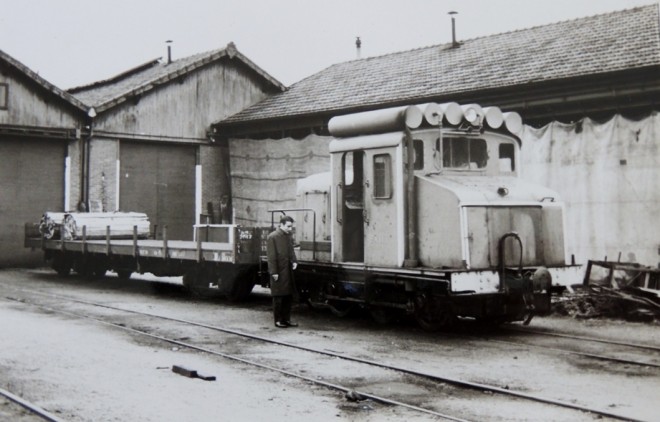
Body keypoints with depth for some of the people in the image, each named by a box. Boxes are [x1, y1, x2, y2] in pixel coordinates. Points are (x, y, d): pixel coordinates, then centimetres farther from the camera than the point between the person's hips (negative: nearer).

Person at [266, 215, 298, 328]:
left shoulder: (288, 236, 11)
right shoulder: (273, 237, -11)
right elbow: (271, 256, -14)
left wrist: (294, 261, 3)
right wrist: (273, 272, -17)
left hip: (288, 271, 7)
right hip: (279, 272, -7)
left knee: (289, 296, 13)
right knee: (278, 297, 2)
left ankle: (286, 319, 23)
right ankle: (278, 320, 11)